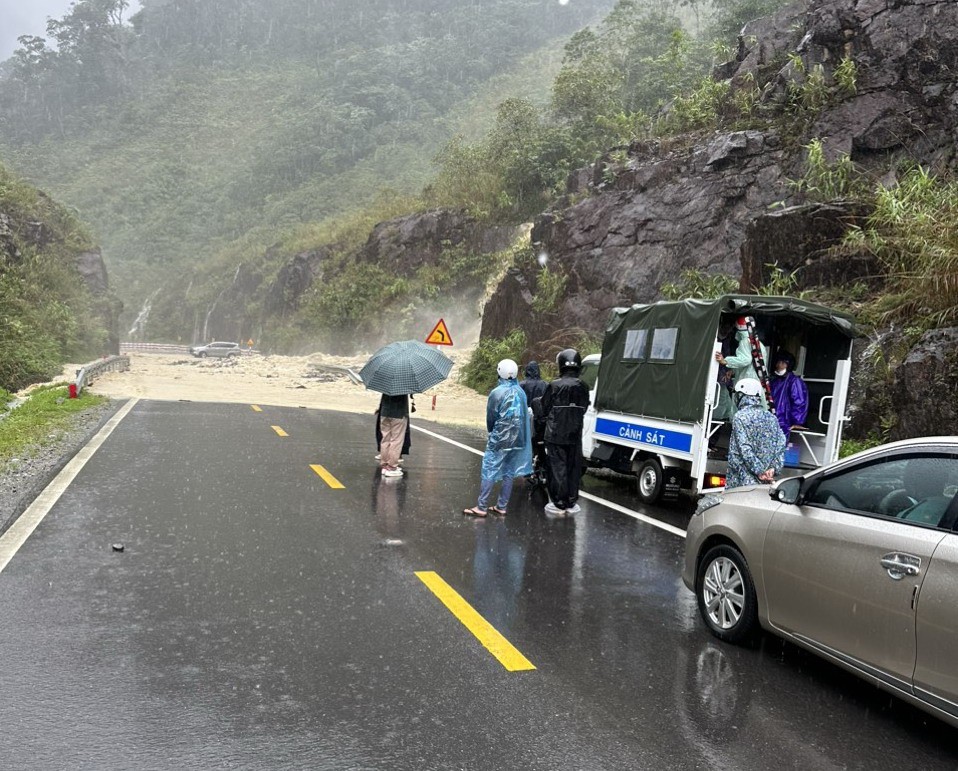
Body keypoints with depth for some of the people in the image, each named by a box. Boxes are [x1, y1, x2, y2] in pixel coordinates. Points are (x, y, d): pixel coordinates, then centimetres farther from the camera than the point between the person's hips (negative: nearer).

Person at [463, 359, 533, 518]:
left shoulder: (497, 393, -13)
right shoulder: (521, 392, 2)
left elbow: (490, 417, -5)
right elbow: (524, 416, 5)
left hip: (499, 440, -5)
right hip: (517, 439, 5)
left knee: (489, 472, 1)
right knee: (509, 473, 11)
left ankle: (481, 507, 3)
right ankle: (502, 507, 17)